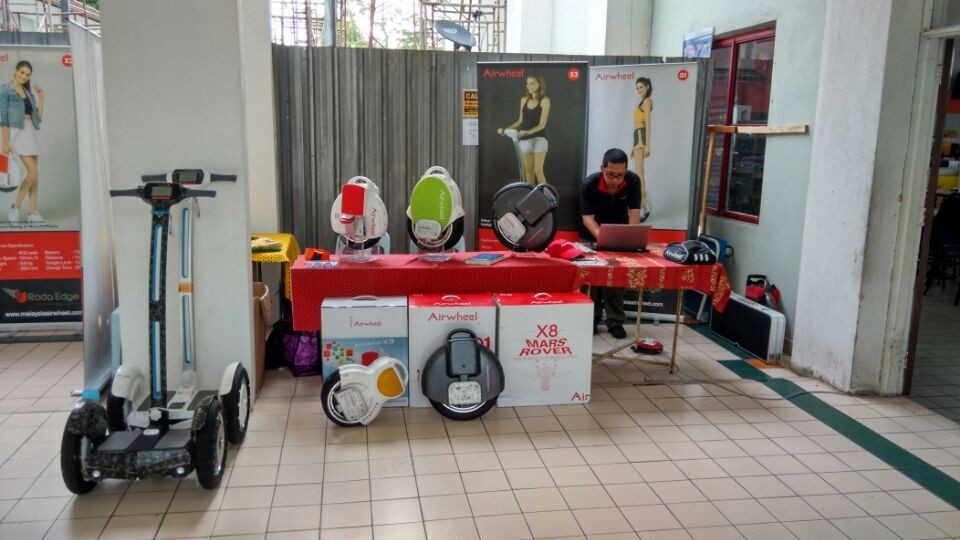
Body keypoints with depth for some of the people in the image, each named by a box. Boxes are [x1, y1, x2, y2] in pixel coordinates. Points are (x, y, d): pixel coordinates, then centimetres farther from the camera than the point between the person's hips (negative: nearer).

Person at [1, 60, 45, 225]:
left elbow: (38, 117, 14)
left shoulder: (29, 92, 16)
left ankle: (32, 212, 4)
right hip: (18, 131, -6)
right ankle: (15, 207, -3)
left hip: (32, 132, 7)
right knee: (33, 172, -16)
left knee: (34, 175, 2)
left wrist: (40, 97, 11)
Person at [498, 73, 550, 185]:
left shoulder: (545, 100, -6)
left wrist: (527, 132, -27)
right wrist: (505, 129, 5)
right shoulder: (524, 100, 10)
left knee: (538, 170, -9)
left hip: (539, 138, -5)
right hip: (524, 139, 5)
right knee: (528, 170, 7)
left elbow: (542, 124, -12)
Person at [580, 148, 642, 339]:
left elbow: (634, 212, -25)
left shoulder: (633, 181, -26)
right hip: (594, 232, -1)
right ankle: (591, 318, 11)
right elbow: (587, 217, -34)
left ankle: (615, 321, 4)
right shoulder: (589, 184, -31)